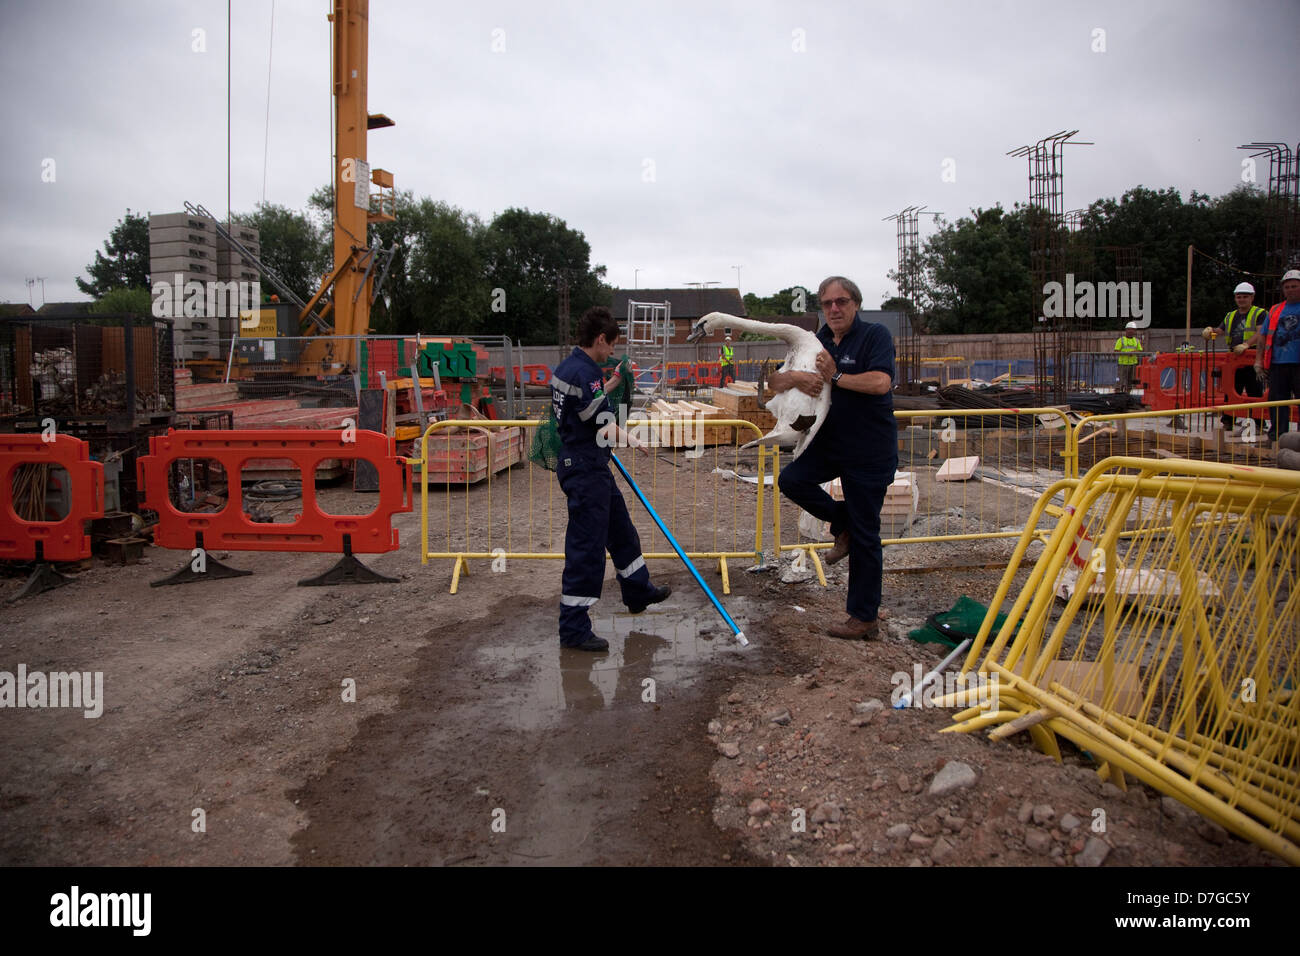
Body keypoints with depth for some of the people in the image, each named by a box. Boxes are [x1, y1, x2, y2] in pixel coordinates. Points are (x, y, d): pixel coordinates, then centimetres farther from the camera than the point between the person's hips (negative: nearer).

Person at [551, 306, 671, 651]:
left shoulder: (568, 367, 10)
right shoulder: (584, 373, -21)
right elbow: (607, 430, -22)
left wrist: (612, 383, 24)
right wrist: (634, 441, -7)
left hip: (590, 466, 11)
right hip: (586, 471, -11)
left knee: (621, 529, 24)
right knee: (586, 547, -4)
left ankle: (638, 591, 43)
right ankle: (573, 629, 3)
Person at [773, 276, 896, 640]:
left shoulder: (875, 335, -11)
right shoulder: (817, 343, 7)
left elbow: (880, 382, -28)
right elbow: (774, 382, 2)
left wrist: (836, 377, -17)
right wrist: (796, 377, -20)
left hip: (870, 451, -6)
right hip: (830, 443, 6)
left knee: (864, 536, 0)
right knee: (791, 479, -14)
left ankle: (865, 618, 12)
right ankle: (842, 521, 12)